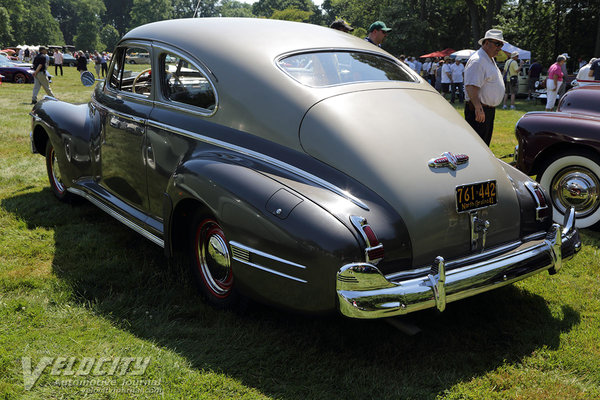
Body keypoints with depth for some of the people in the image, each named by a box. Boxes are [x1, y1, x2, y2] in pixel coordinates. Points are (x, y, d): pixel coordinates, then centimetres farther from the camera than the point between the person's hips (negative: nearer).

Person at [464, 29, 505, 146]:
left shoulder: (490, 60, 18)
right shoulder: (477, 61, -16)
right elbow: (471, 87, -26)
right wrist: (478, 108, -35)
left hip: (489, 109, 11)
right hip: (479, 110, -11)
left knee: (485, 144, 16)